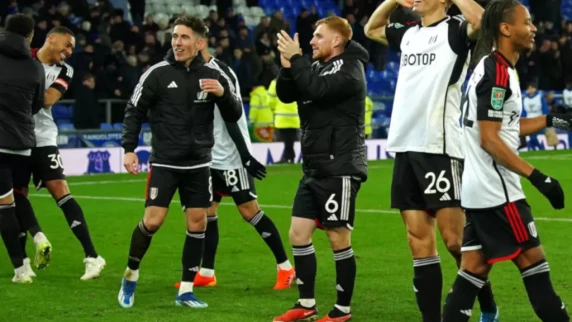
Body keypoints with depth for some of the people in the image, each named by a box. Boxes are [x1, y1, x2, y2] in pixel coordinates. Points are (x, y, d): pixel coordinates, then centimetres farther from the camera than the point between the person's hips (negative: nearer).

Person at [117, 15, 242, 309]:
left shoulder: (212, 76, 0)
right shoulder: (157, 73, -7)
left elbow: (234, 116, 3)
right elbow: (134, 111, 1)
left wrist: (223, 94, -17)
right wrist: (129, 149, -6)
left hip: (198, 164, 3)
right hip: (164, 163, -3)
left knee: (198, 223, 2)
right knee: (152, 221, -9)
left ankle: (186, 290, 12)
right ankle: (131, 275, 14)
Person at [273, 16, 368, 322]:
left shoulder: (350, 68, -9)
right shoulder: (317, 66, 14)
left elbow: (318, 90, -24)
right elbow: (285, 95, 9)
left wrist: (297, 59, -16)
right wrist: (287, 66, -7)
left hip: (340, 169, -8)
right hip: (314, 169, 8)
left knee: (339, 238, -3)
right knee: (298, 234, 7)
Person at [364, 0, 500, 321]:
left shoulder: (454, 30, -3)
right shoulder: (408, 34, 17)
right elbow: (371, 29, 35)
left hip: (439, 148, -7)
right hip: (406, 148, 7)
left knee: (455, 238, -6)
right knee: (420, 242, 5)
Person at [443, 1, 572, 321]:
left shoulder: (494, 68, 15)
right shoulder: (498, 73, -16)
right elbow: (489, 139, -20)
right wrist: (538, 177, -21)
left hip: (479, 190, 10)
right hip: (497, 190, -10)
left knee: (473, 270, 8)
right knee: (533, 261, -3)